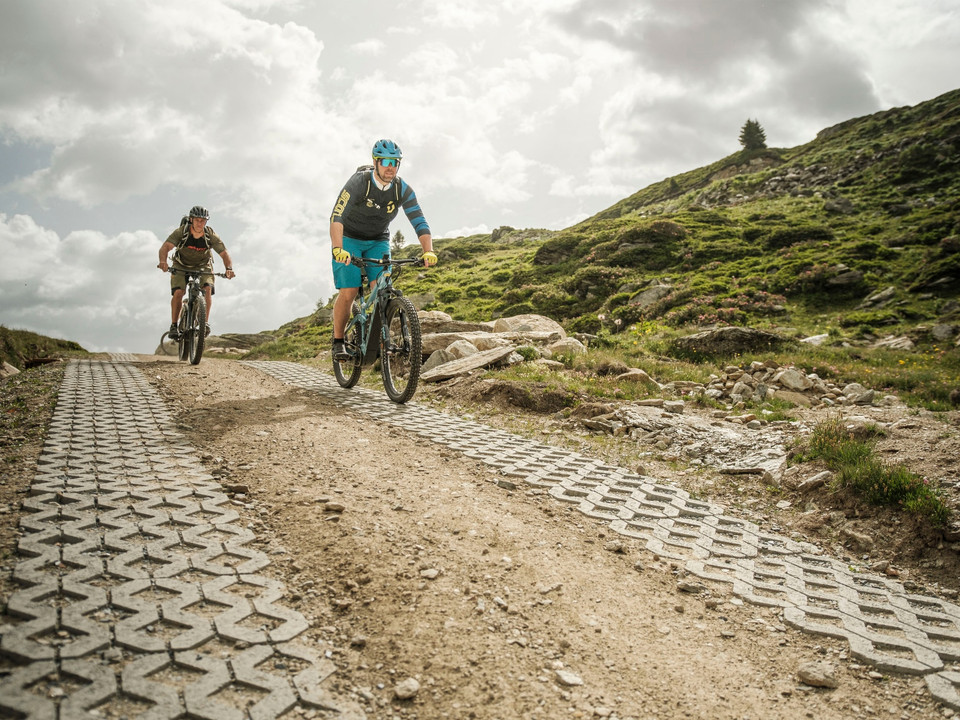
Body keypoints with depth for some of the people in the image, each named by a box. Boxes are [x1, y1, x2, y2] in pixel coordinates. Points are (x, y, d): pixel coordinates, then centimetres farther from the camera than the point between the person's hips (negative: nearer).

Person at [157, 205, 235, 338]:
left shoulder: (211, 236, -22)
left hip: (203, 266, 1)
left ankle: (205, 322, -15)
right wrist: (163, 261, -56)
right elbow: (165, 247, -35)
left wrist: (229, 268, -46)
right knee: (178, 293, -19)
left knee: (207, 289, -25)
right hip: (181, 266, 0)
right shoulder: (181, 232, -25)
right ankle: (174, 325, -6)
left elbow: (224, 254, -26)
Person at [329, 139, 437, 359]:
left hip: (378, 242, 3)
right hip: (349, 239, -3)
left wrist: (428, 252, -35)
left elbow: (420, 223, -18)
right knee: (348, 293, -13)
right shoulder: (358, 182, -25)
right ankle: (338, 342, 5)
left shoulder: (403, 190, -14)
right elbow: (336, 216, -34)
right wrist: (338, 249, -50)